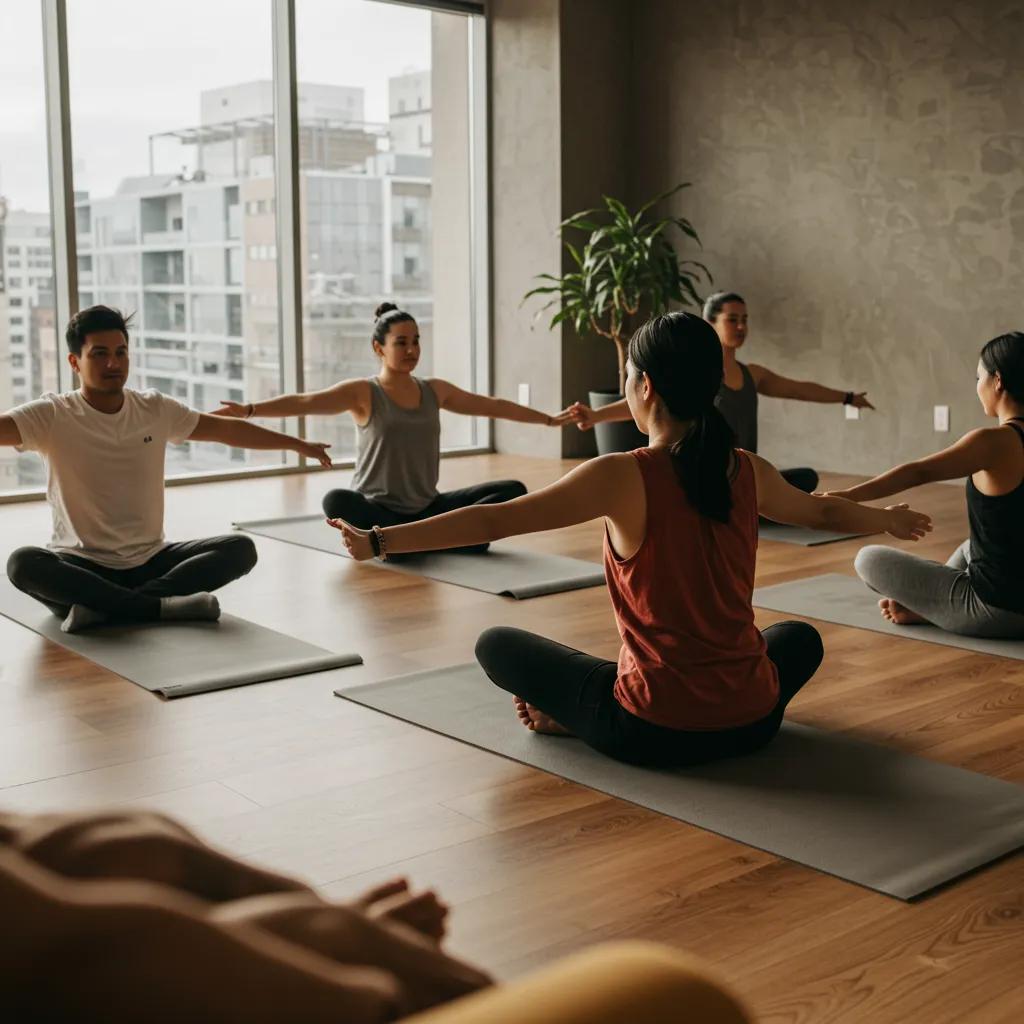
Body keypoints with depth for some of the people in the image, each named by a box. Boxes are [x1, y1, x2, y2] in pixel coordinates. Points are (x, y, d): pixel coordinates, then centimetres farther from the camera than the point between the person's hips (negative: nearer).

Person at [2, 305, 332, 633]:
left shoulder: (156, 409, 5)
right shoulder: (51, 415, -7)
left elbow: (227, 429, 15)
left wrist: (296, 444, 20)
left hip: (150, 562, 4)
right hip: (81, 566, -4)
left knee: (240, 548, -19)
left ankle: (101, 606, -27)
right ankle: (159, 605, -30)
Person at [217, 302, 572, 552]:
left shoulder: (435, 391, 8)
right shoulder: (362, 393, -7)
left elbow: (494, 406, 18)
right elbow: (304, 402, -21)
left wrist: (550, 419, 23)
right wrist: (250, 409, -36)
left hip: (428, 508, 5)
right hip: (377, 510, -5)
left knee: (513, 490, -6)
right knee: (337, 501, -38)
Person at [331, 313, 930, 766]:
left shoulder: (623, 478, -16)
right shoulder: (750, 473, 0)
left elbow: (495, 521, -19)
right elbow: (824, 512, 21)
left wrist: (381, 541, -15)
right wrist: (890, 519, 41)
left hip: (653, 732, -3)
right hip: (751, 723, 4)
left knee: (497, 646, 13)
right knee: (802, 637, 38)